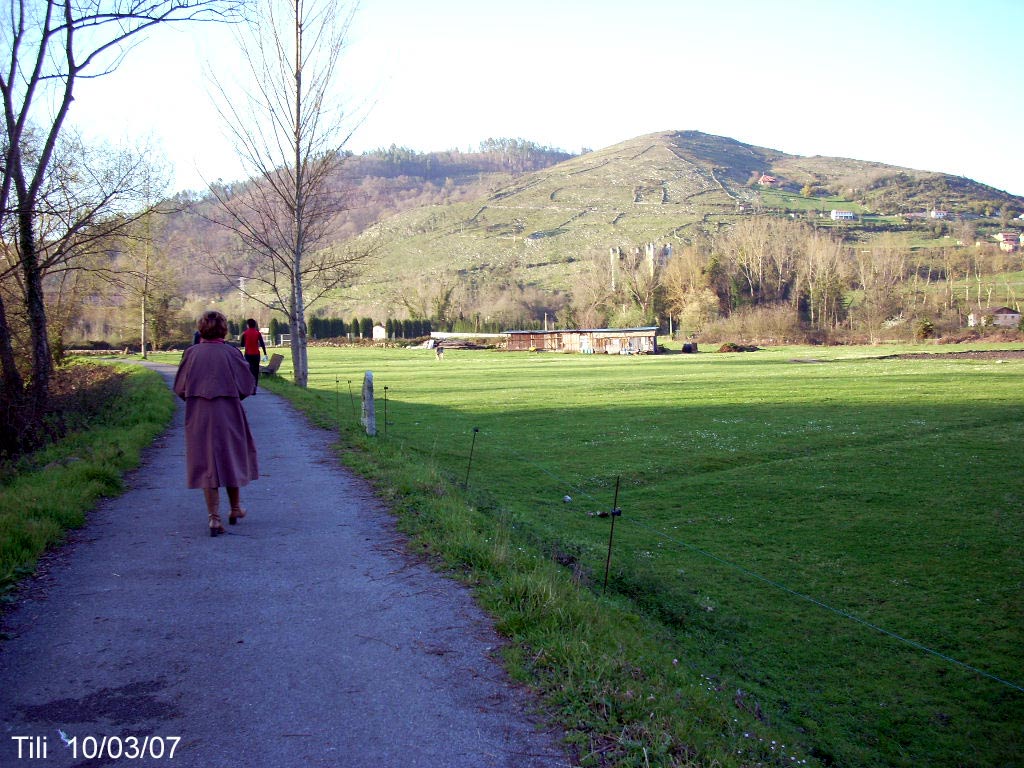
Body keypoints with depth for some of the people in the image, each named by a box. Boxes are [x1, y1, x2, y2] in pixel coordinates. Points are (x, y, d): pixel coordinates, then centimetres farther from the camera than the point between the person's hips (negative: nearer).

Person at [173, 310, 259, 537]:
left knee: (207, 462, 6)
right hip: (228, 414, -1)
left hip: (198, 418, 1)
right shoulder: (232, 353, -7)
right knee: (232, 457, 16)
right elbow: (246, 387, -4)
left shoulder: (191, 353, -3)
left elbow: (180, 389, 1)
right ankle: (235, 508, 29)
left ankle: (214, 517, 2)